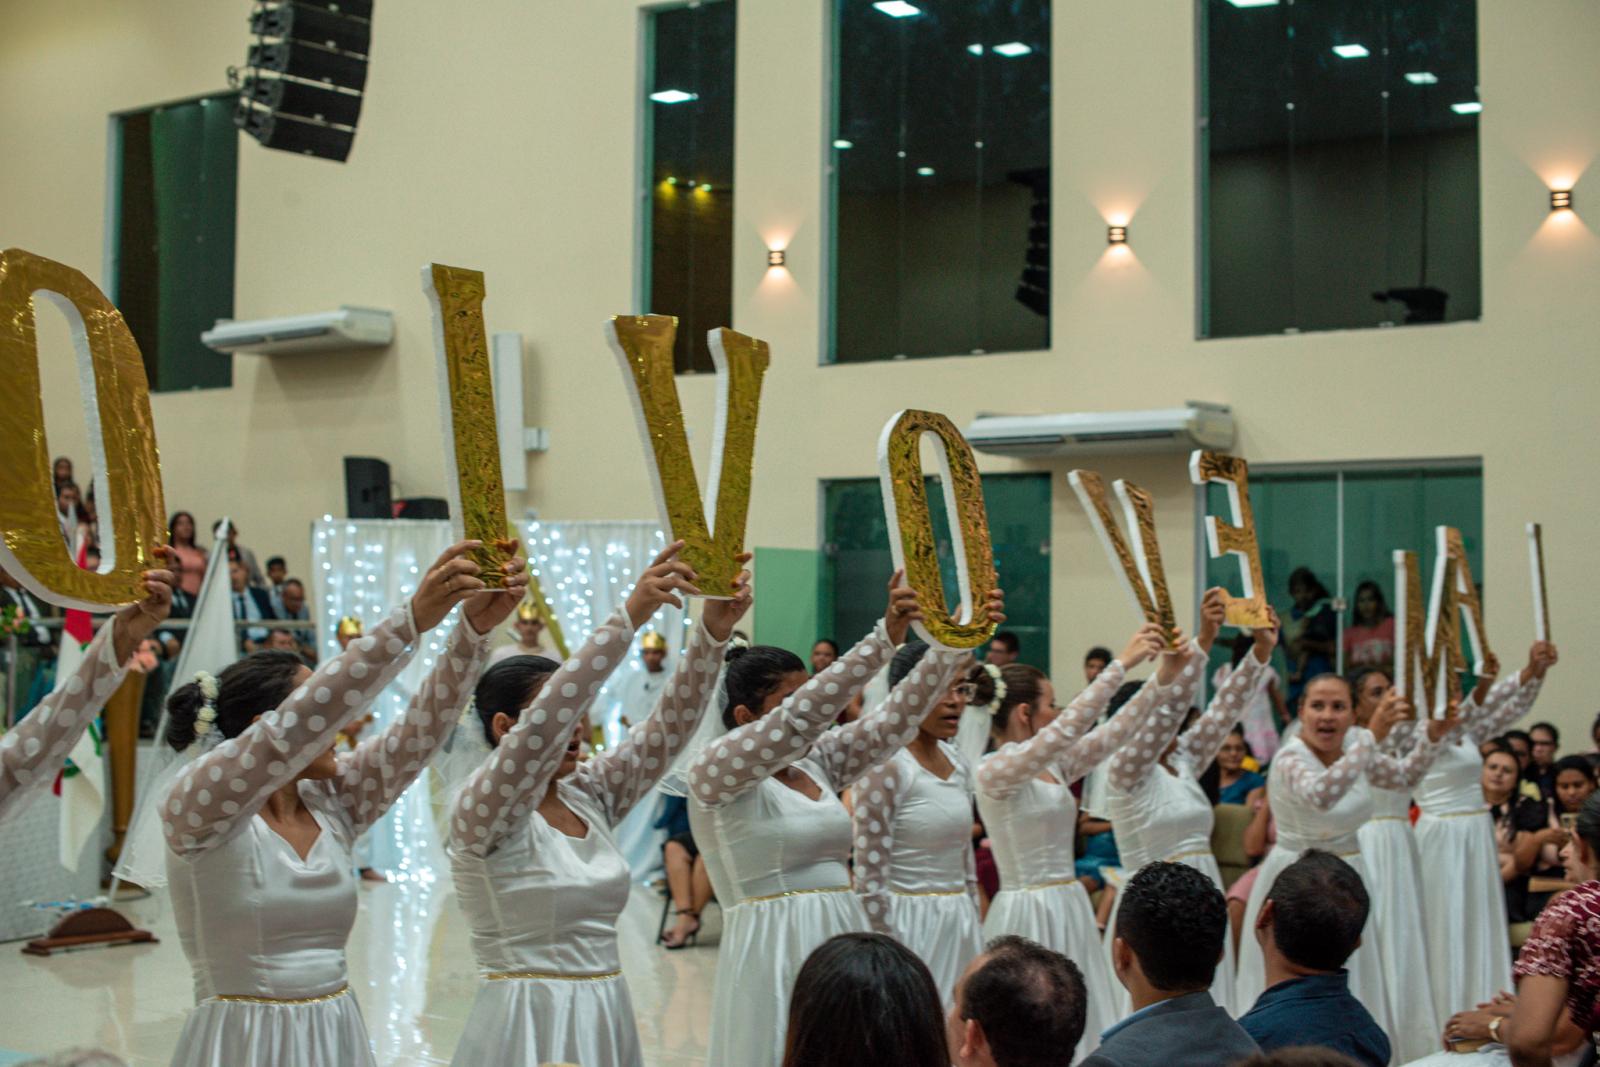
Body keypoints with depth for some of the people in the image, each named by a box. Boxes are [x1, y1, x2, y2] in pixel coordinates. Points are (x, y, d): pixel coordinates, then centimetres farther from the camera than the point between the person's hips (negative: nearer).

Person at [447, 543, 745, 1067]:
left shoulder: (590, 794, 7)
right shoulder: (480, 809, -11)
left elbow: (669, 723, -1)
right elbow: (545, 720, -27)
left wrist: (712, 632, -15)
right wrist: (629, 616, -32)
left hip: (608, 1019, 6)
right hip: (531, 1024, -6)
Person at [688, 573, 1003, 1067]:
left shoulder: (817, 762, 12)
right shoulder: (712, 774, -7)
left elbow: (894, 716, 5)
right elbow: (798, 718, -20)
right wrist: (885, 637, -25)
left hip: (844, 939, 6)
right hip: (774, 949, -6)